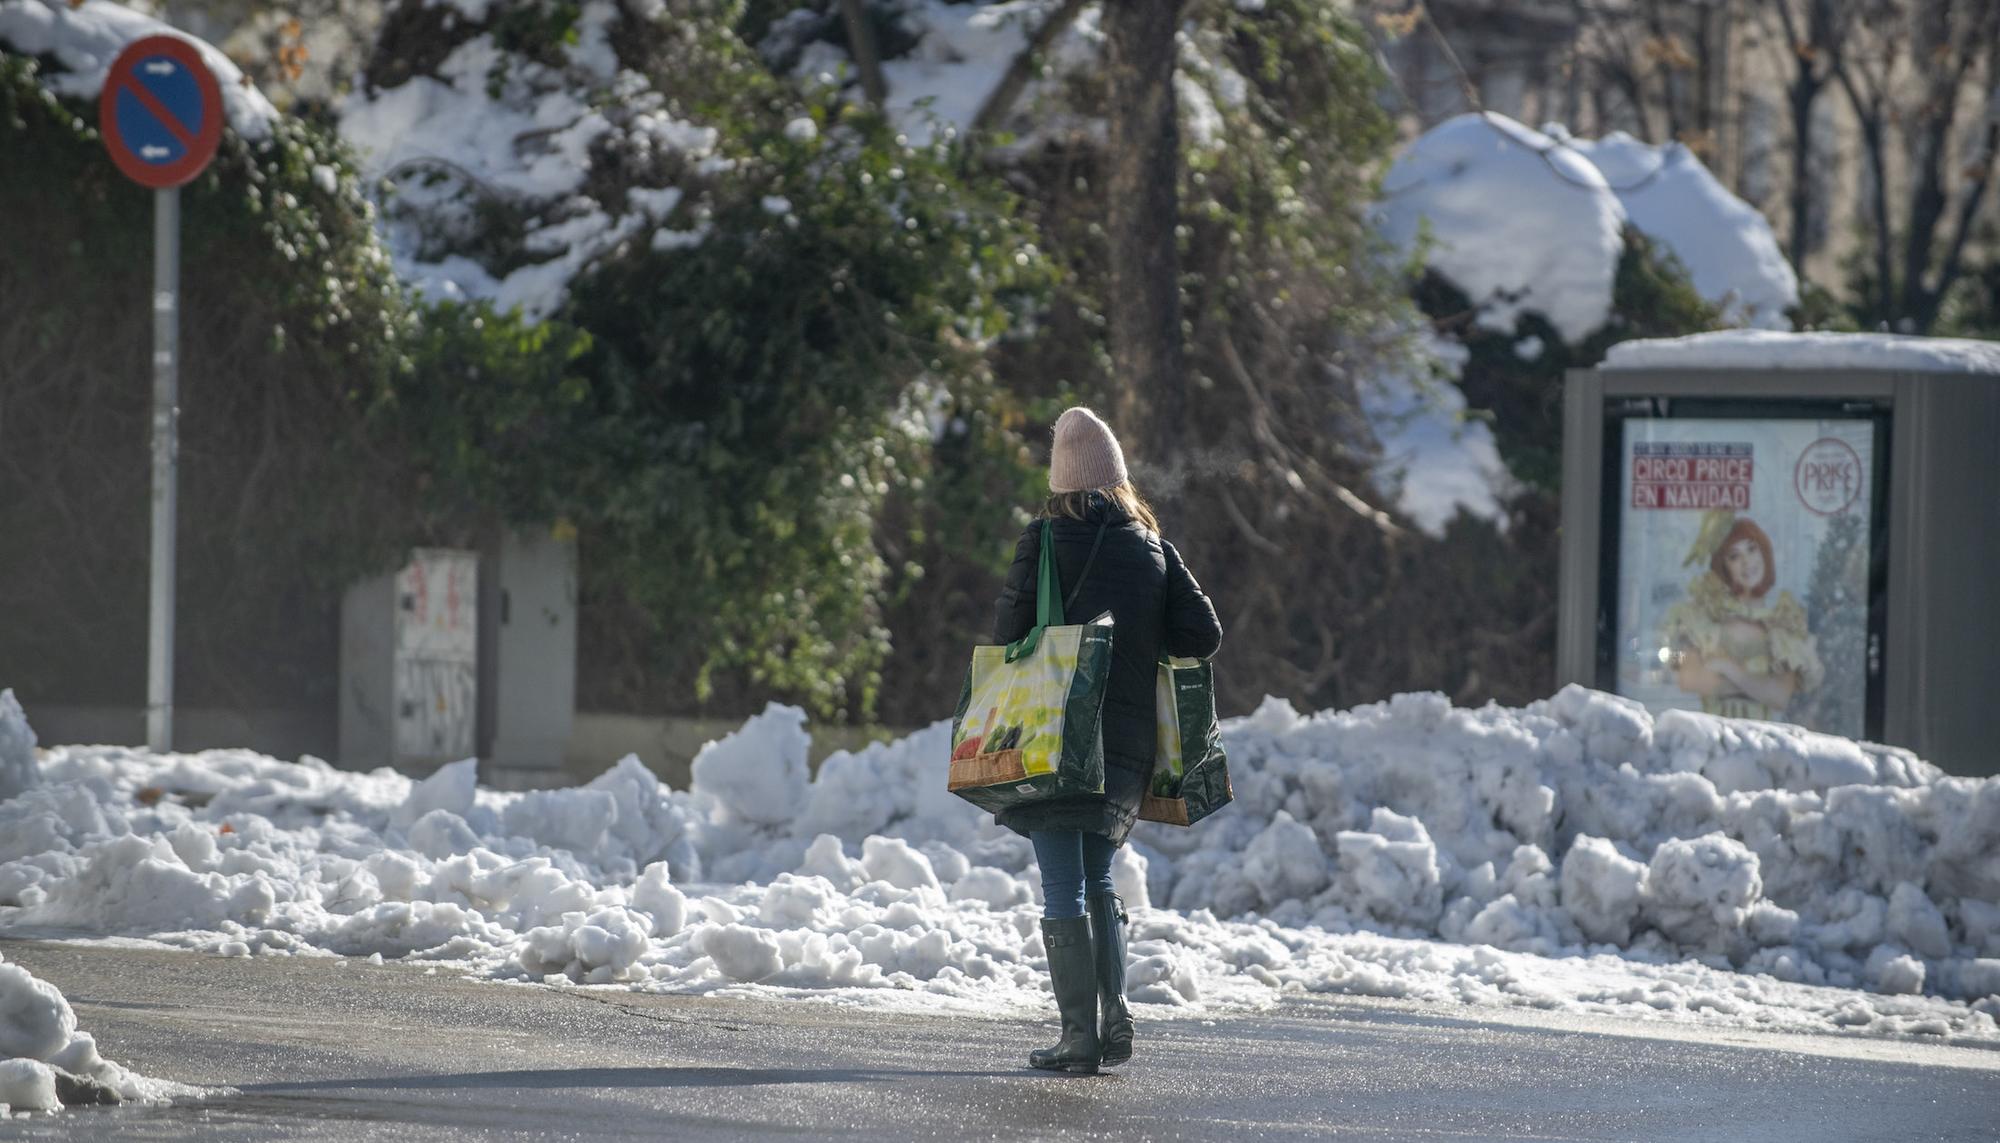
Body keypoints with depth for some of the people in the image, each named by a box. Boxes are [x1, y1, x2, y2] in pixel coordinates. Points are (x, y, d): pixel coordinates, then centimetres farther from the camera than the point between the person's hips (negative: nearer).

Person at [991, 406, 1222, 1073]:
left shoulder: (1047, 541, -5)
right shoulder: (1153, 549, 8)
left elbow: (1008, 633, -8)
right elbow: (1203, 636, 4)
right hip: (1129, 741, 5)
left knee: (1063, 888, -3)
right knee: (1098, 881, 19)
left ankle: (1080, 1035, -8)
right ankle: (1116, 1018, 10)